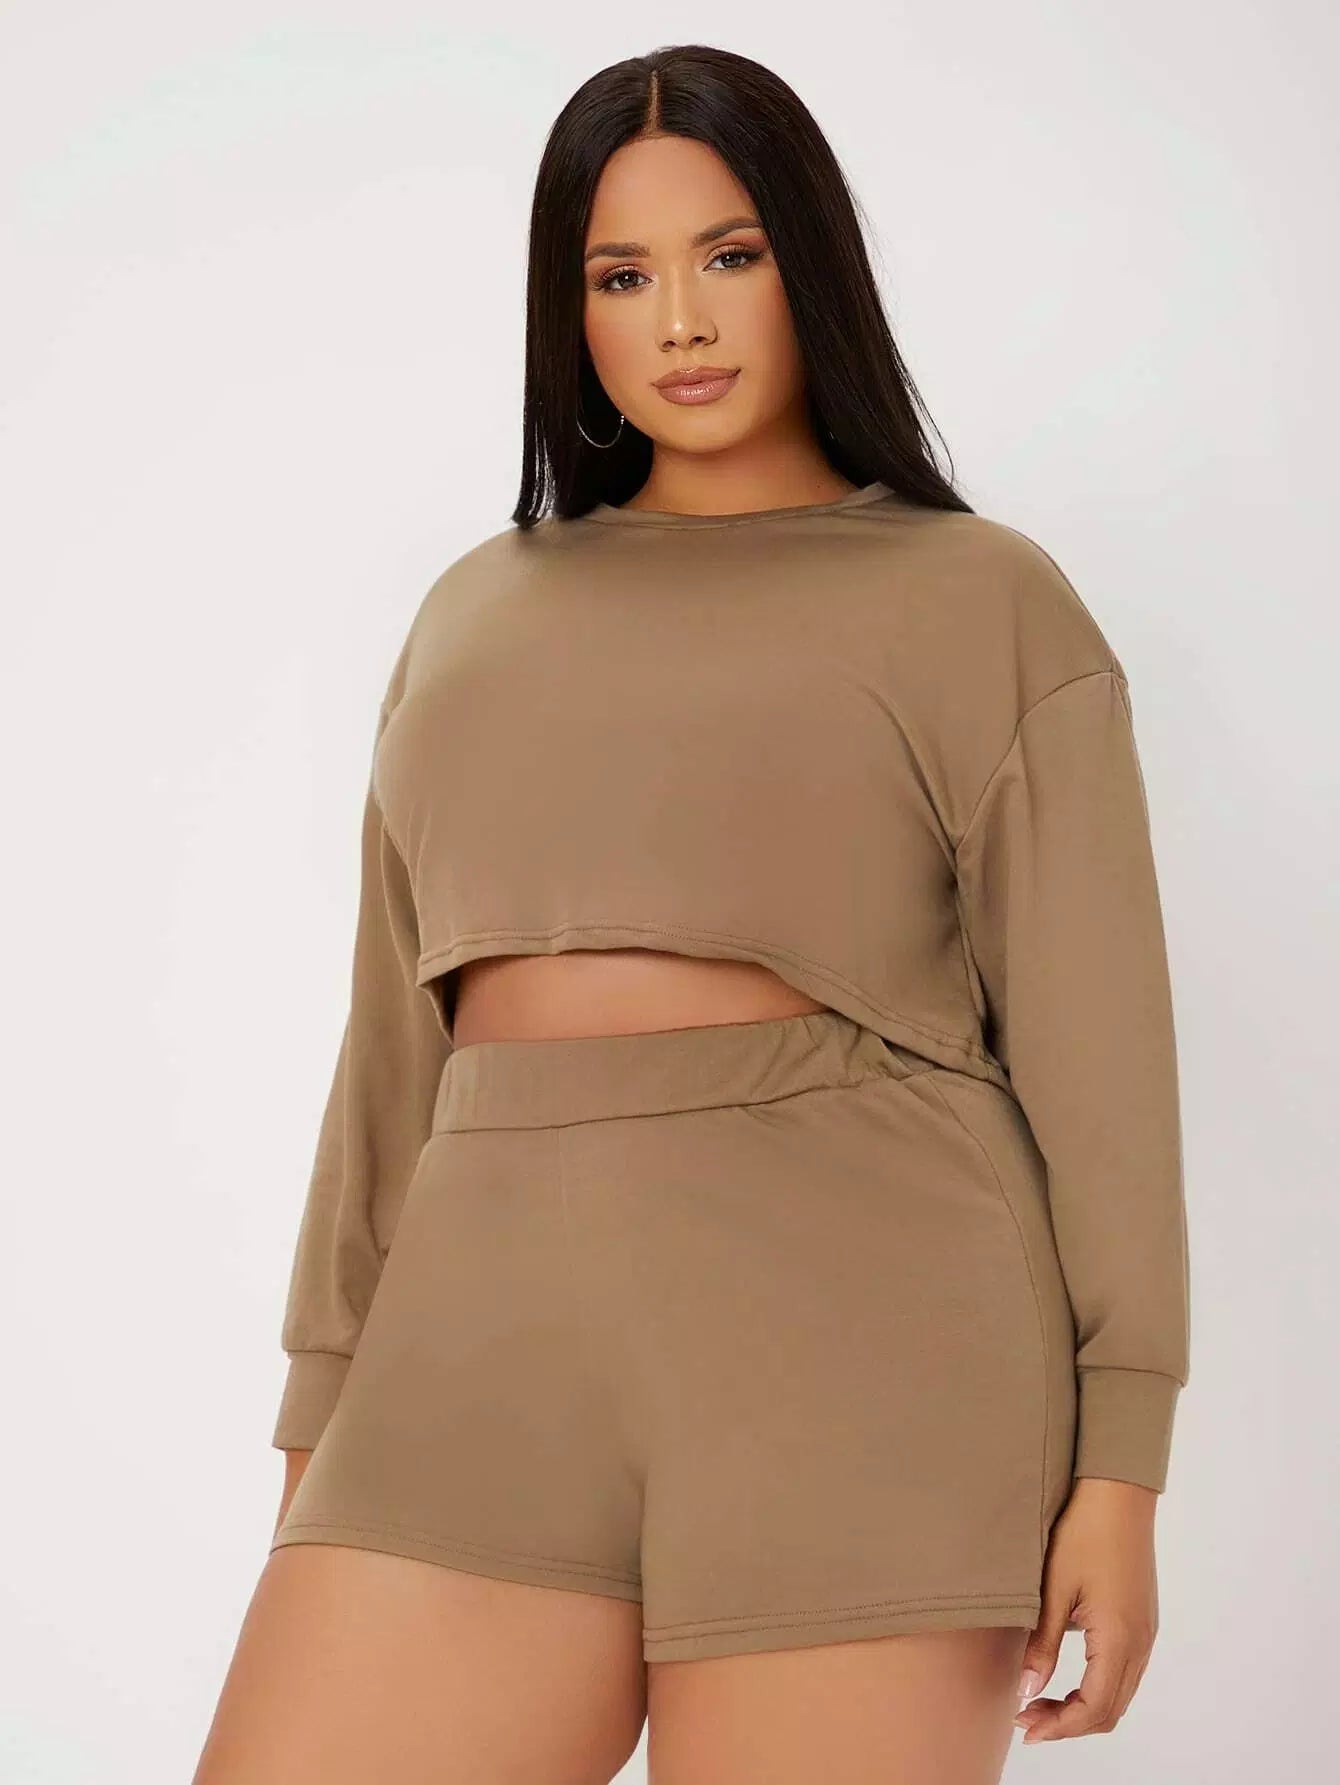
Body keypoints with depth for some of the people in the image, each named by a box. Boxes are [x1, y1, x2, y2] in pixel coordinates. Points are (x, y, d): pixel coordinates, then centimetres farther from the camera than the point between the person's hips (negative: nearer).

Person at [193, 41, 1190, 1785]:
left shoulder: (981, 601, 6)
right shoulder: (476, 613, 19)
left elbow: (1091, 1039, 1)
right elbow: (394, 1043, 18)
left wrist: (1118, 1469, -5)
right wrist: (328, 1414, 14)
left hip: (853, 1326, -4)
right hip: (495, 1329, 4)